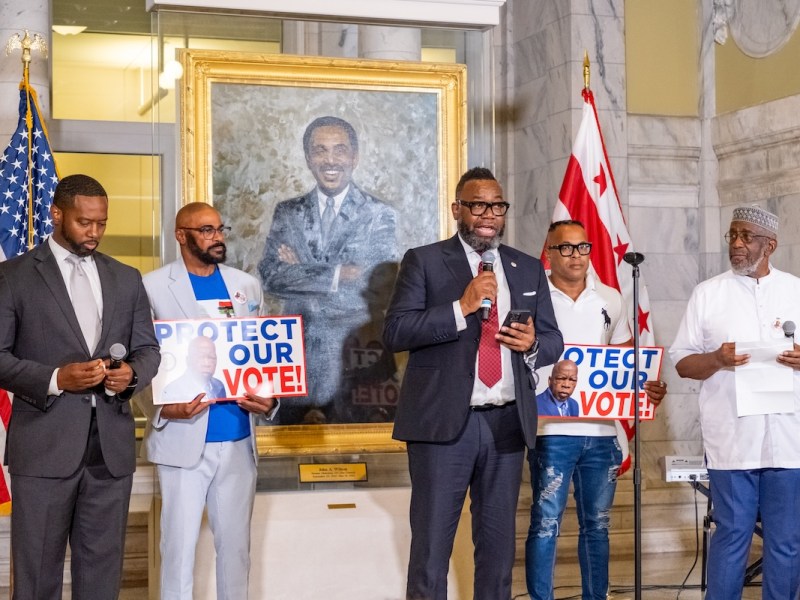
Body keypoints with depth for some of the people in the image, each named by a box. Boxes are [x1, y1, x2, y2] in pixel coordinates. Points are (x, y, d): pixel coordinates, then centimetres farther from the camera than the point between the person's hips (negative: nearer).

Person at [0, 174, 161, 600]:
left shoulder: (126, 279, 14)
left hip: (111, 446, 4)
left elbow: (148, 348, 16)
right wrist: (55, 378, -18)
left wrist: (132, 373, -7)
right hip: (45, 446, -3)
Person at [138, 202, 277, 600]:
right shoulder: (153, 286, -1)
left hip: (238, 438, 4)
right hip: (184, 437, -4)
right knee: (179, 542, 1)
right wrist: (163, 408, -20)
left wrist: (269, 400, -5)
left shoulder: (246, 285, 12)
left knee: (235, 541, 10)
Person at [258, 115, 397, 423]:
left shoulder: (378, 215, -2)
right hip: (298, 362, 3)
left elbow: (374, 285, -12)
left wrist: (300, 273, -8)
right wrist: (337, 274, -14)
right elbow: (270, 276, -4)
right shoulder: (288, 213, 8)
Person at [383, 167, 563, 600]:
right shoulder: (424, 261, 1)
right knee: (431, 543, -1)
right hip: (444, 422, -4)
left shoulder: (528, 269, 14)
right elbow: (395, 332, -10)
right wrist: (462, 307, -19)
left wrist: (533, 344, -8)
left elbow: (553, 340, 15)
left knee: (499, 544, 11)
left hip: (507, 423, 4)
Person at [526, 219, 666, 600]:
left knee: (597, 525, 12)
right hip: (554, 430, -4)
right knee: (545, 524, -2)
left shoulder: (610, 299, 12)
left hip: (603, 429, 4)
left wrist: (646, 386, 1)